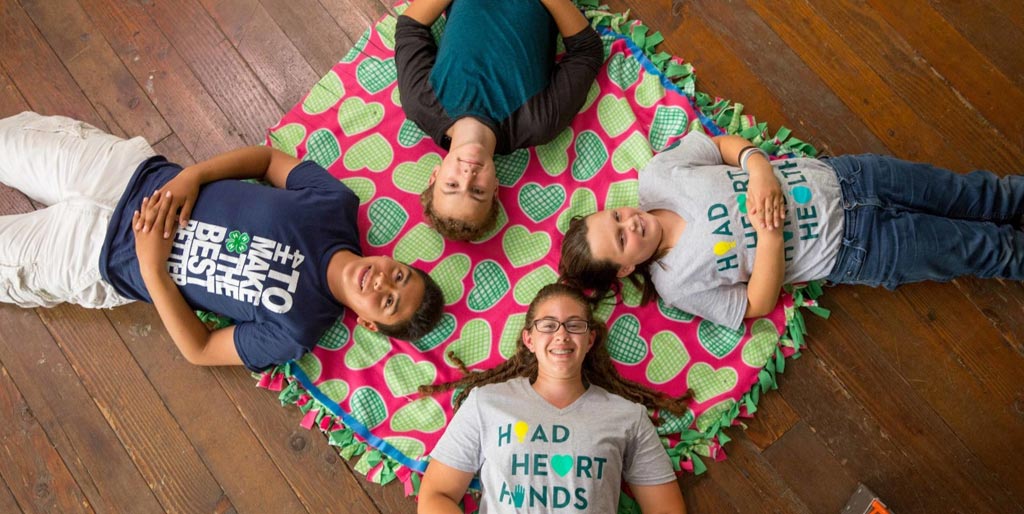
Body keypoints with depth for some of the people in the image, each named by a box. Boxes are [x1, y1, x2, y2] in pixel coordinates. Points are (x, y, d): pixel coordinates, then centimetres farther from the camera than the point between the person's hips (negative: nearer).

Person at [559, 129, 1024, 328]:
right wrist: (770, 231, -29)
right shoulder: (678, 284, -19)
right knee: (981, 248, 5)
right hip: (848, 251, -3)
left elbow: (724, 144, -3)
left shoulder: (654, 175, -12)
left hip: (834, 178, 3)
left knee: (971, 195, 11)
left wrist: (760, 168, -25)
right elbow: (759, 304, -14)